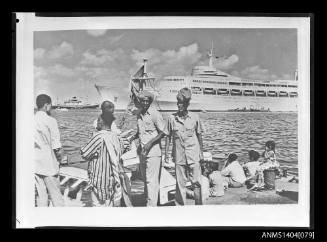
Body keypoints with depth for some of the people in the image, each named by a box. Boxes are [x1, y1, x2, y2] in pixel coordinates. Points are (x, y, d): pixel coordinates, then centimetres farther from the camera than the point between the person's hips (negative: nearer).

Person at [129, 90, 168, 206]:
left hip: (153, 152, -7)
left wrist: (150, 142, -18)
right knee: (145, 179, 15)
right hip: (142, 152, 8)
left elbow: (163, 132, -10)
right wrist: (134, 137, 7)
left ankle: (152, 205, -4)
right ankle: (147, 200, 27)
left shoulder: (155, 114, -11)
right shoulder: (139, 114, 10)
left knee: (151, 180, -7)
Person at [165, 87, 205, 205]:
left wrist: (201, 152, 7)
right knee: (180, 183, 6)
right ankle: (180, 206, 16)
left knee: (196, 182, 0)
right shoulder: (172, 118, 0)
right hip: (179, 155, 1)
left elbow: (199, 135, 7)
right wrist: (166, 153, 4)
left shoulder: (194, 117, -1)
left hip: (193, 154, -1)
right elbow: (168, 136, 7)